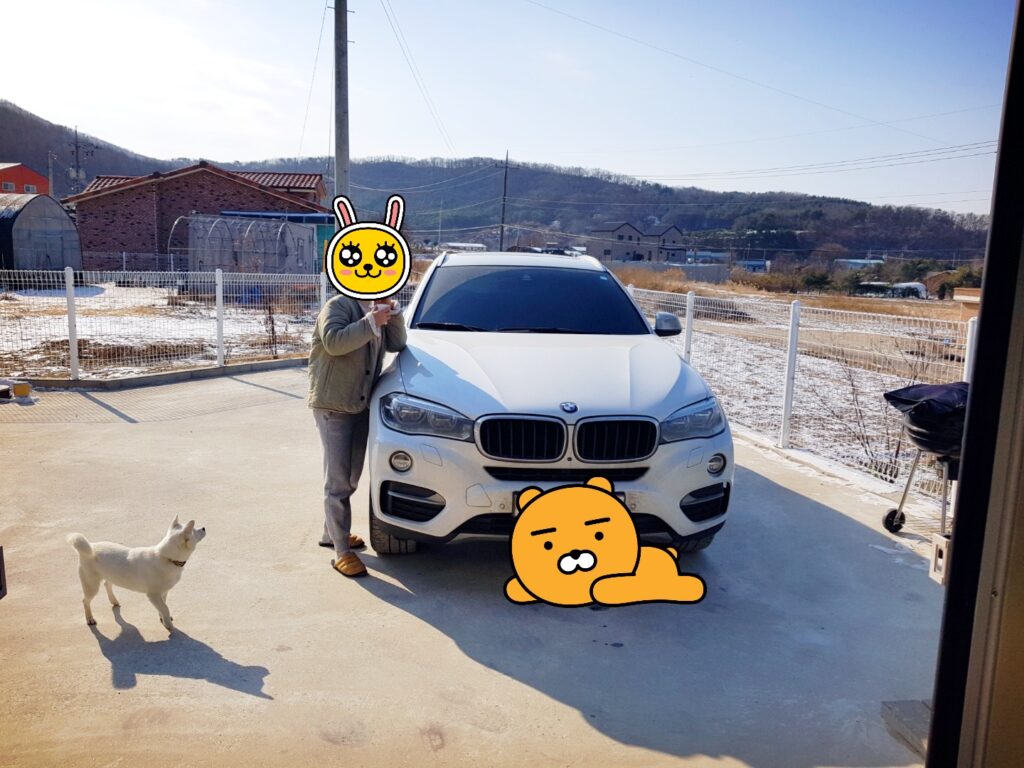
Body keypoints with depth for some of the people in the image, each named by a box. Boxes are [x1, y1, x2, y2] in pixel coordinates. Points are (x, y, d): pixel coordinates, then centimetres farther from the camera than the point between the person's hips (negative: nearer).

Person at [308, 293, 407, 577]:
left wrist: (394, 315, -1)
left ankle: (331, 533, 33)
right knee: (338, 481, -7)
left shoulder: (377, 313, 16)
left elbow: (397, 344, 12)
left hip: (361, 406, 9)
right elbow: (334, 342, -24)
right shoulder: (339, 306, -8)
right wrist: (371, 322, -23)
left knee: (350, 477, 16)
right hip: (332, 406, -8)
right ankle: (342, 552, -2)